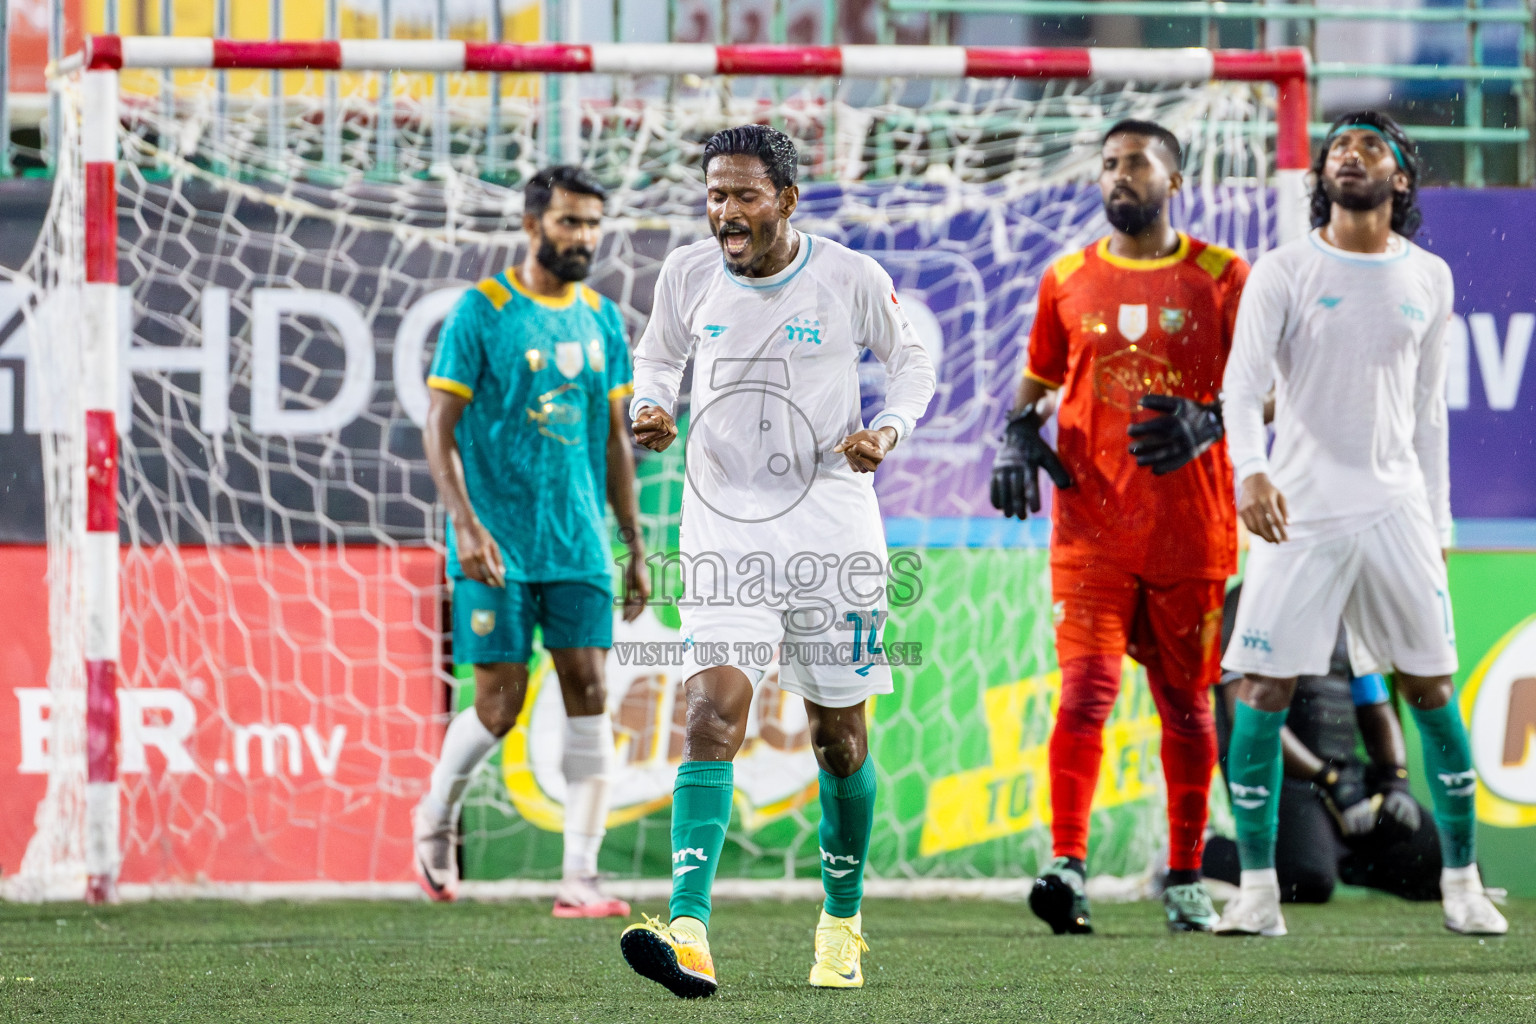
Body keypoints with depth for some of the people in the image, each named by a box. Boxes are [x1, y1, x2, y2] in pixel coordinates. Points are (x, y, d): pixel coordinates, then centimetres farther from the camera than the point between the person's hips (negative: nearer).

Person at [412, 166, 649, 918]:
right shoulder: (481, 312, -5)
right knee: (500, 702, -4)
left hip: (579, 544, 5)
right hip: (497, 545, -5)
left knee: (589, 692, -5)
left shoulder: (601, 320, 11)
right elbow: (441, 427, -7)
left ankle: (579, 880, -5)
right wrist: (465, 523, -19)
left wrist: (635, 547, 15)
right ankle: (436, 816, 25)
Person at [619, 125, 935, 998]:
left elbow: (912, 362, 9)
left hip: (833, 524, 0)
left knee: (840, 736, 7)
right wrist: (653, 408, -4)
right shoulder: (689, 276, -1)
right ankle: (689, 934, -29)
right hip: (726, 526, 1)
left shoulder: (851, 279, -6)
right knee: (714, 712, -17)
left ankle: (843, 923, 29)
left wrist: (888, 430, -9)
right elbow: (658, 358, 17)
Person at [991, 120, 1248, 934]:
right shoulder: (1068, 280, 10)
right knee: (1085, 687, -14)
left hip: (1190, 527, 0)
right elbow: (1037, 379, 20)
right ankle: (1068, 867, -21)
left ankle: (1185, 878, 19)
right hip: (1092, 524, 1)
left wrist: (1207, 422, -16)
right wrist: (1017, 439, 0)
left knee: (1185, 701, 8)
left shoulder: (1221, 278, 3)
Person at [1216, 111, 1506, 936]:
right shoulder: (1283, 273, -1)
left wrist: (1438, 522, 14)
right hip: (1298, 512, -2)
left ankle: (1462, 883, 12)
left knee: (1432, 695, 2)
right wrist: (1251, 472, -30)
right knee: (1263, 694, -7)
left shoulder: (1428, 279, 9)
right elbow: (1242, 383, -11)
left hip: (1397, 511, 2)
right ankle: (1257, 889, 0)